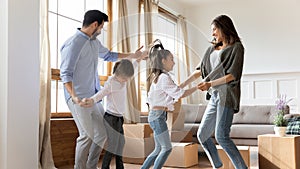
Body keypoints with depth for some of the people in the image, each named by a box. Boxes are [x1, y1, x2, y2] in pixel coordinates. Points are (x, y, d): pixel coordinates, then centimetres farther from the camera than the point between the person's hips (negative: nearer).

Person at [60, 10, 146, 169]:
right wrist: (74, 96, -31)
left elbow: (108, 55, 31)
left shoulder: (94, 42, 13)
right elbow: (65, 73, -18)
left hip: (94, 96, 9)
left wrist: (132, 55, 32)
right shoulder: (73, 44, -14)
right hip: (79, 99, -9)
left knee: (102, 132, 12)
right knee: (87, 135, -8)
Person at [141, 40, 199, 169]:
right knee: (166, 148, -5)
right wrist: (197, 87, -10)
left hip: (156, 115, 10)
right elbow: (180, 94, -18)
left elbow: (175, 89, 22)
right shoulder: (164, 77, -14)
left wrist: (189, 80, 18)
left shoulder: (158, 77, 17)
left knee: (159, 149, 14)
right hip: (158, 115, -10)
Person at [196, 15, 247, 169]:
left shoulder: (236, 47, 0)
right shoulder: (212, 49, 20)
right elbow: (201, 70, 21)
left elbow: (233, 75, -10)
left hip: (226, 95, -8)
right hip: (215, 97, 8)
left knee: (221, 136, -17)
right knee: (202, 135, 6)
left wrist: (210, 84, -19)